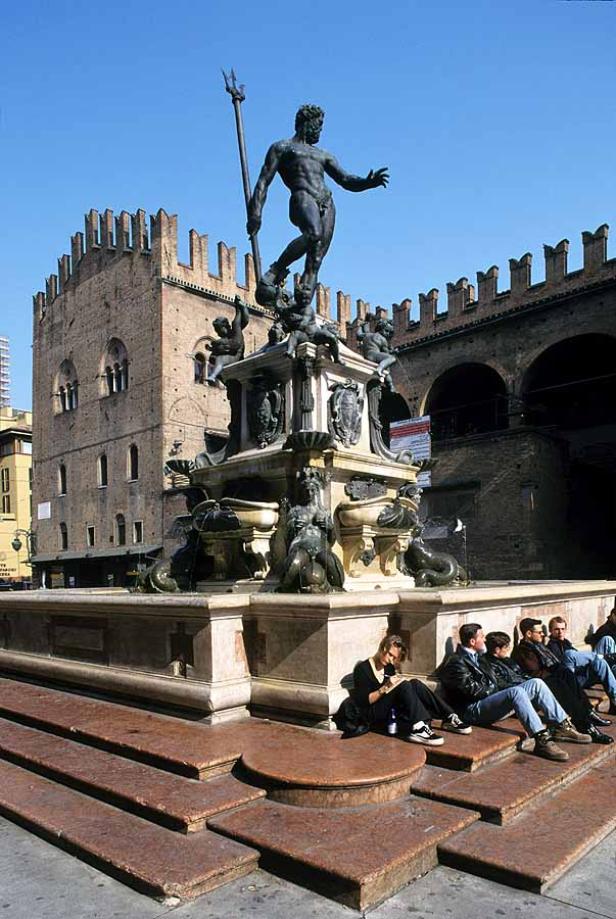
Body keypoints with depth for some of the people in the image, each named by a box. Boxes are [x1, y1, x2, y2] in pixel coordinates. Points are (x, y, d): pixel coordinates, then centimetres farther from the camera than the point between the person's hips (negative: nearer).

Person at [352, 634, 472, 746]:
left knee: (415, 684, -17)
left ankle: (449, 718, -20)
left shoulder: (388, 667, 14)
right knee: (404, 685, -28)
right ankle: (417, 729, -40)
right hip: (374, 716, -7)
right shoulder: (362, 669, -8)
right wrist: (385, 688, -24)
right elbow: (361, 701, -16)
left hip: (392, 711, 7)